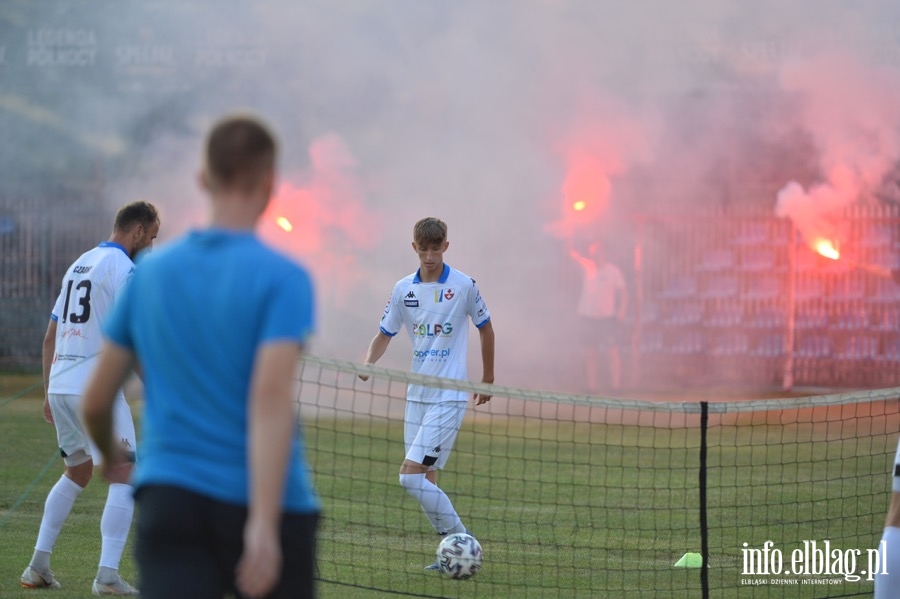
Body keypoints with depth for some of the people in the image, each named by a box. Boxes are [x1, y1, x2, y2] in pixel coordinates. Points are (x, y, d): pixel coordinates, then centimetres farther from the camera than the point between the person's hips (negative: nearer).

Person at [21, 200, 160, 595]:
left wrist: (49, 393, 24)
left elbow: (50, 338, 21)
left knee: (77, 473, 22)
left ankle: (38, 566, 20)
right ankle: (107, 576, -14)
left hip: (60, 385, 9)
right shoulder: (123, 268, -8)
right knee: (124, 477, -6)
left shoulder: (79, 264, 19)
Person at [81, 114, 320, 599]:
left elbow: (94, 402, 13)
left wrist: (109, 457, 35)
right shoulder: (282, 278, -7)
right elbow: (271, 396, -19)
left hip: (168, 500, 3)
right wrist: (264, 524, -25)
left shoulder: (150, 272, 7)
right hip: (265, 501, -3)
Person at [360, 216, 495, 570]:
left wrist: (487, 379, 12)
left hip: (449, 397, -6)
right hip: (417, 394, 6)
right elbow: (385, 334, 12)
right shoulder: (403, 289, 6)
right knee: (424, 481, 5)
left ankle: (462, 539, -7)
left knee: (411, 476, -16)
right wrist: (368, 364, -8)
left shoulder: (463, 285, -5)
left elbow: (485, 329, 7)